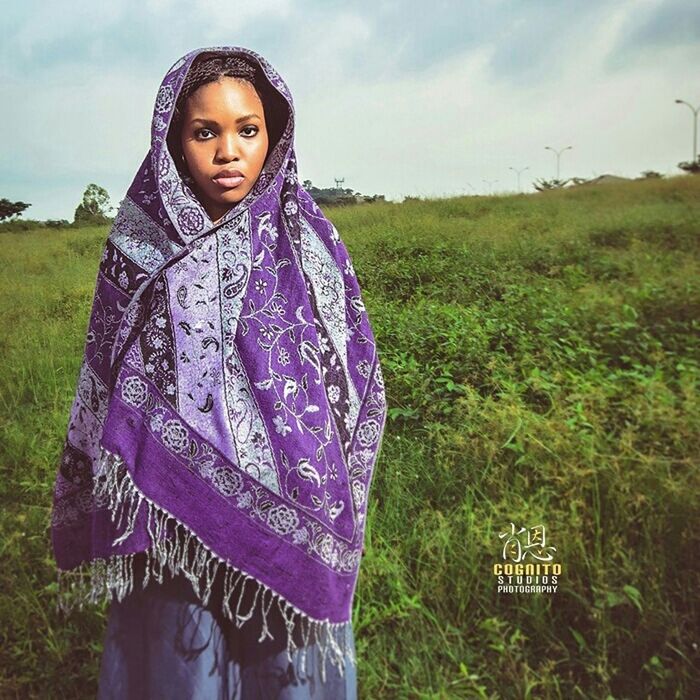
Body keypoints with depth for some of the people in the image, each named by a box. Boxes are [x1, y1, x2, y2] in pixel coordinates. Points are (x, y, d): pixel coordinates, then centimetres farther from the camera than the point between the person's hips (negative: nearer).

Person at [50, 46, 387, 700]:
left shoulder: (309, 245, -4)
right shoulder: (137, 249, -3)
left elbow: (356, 383, 1)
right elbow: (101, 396, 4)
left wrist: (329, 505, -1)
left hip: (290, 518, 0)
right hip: (173, 531, 1)